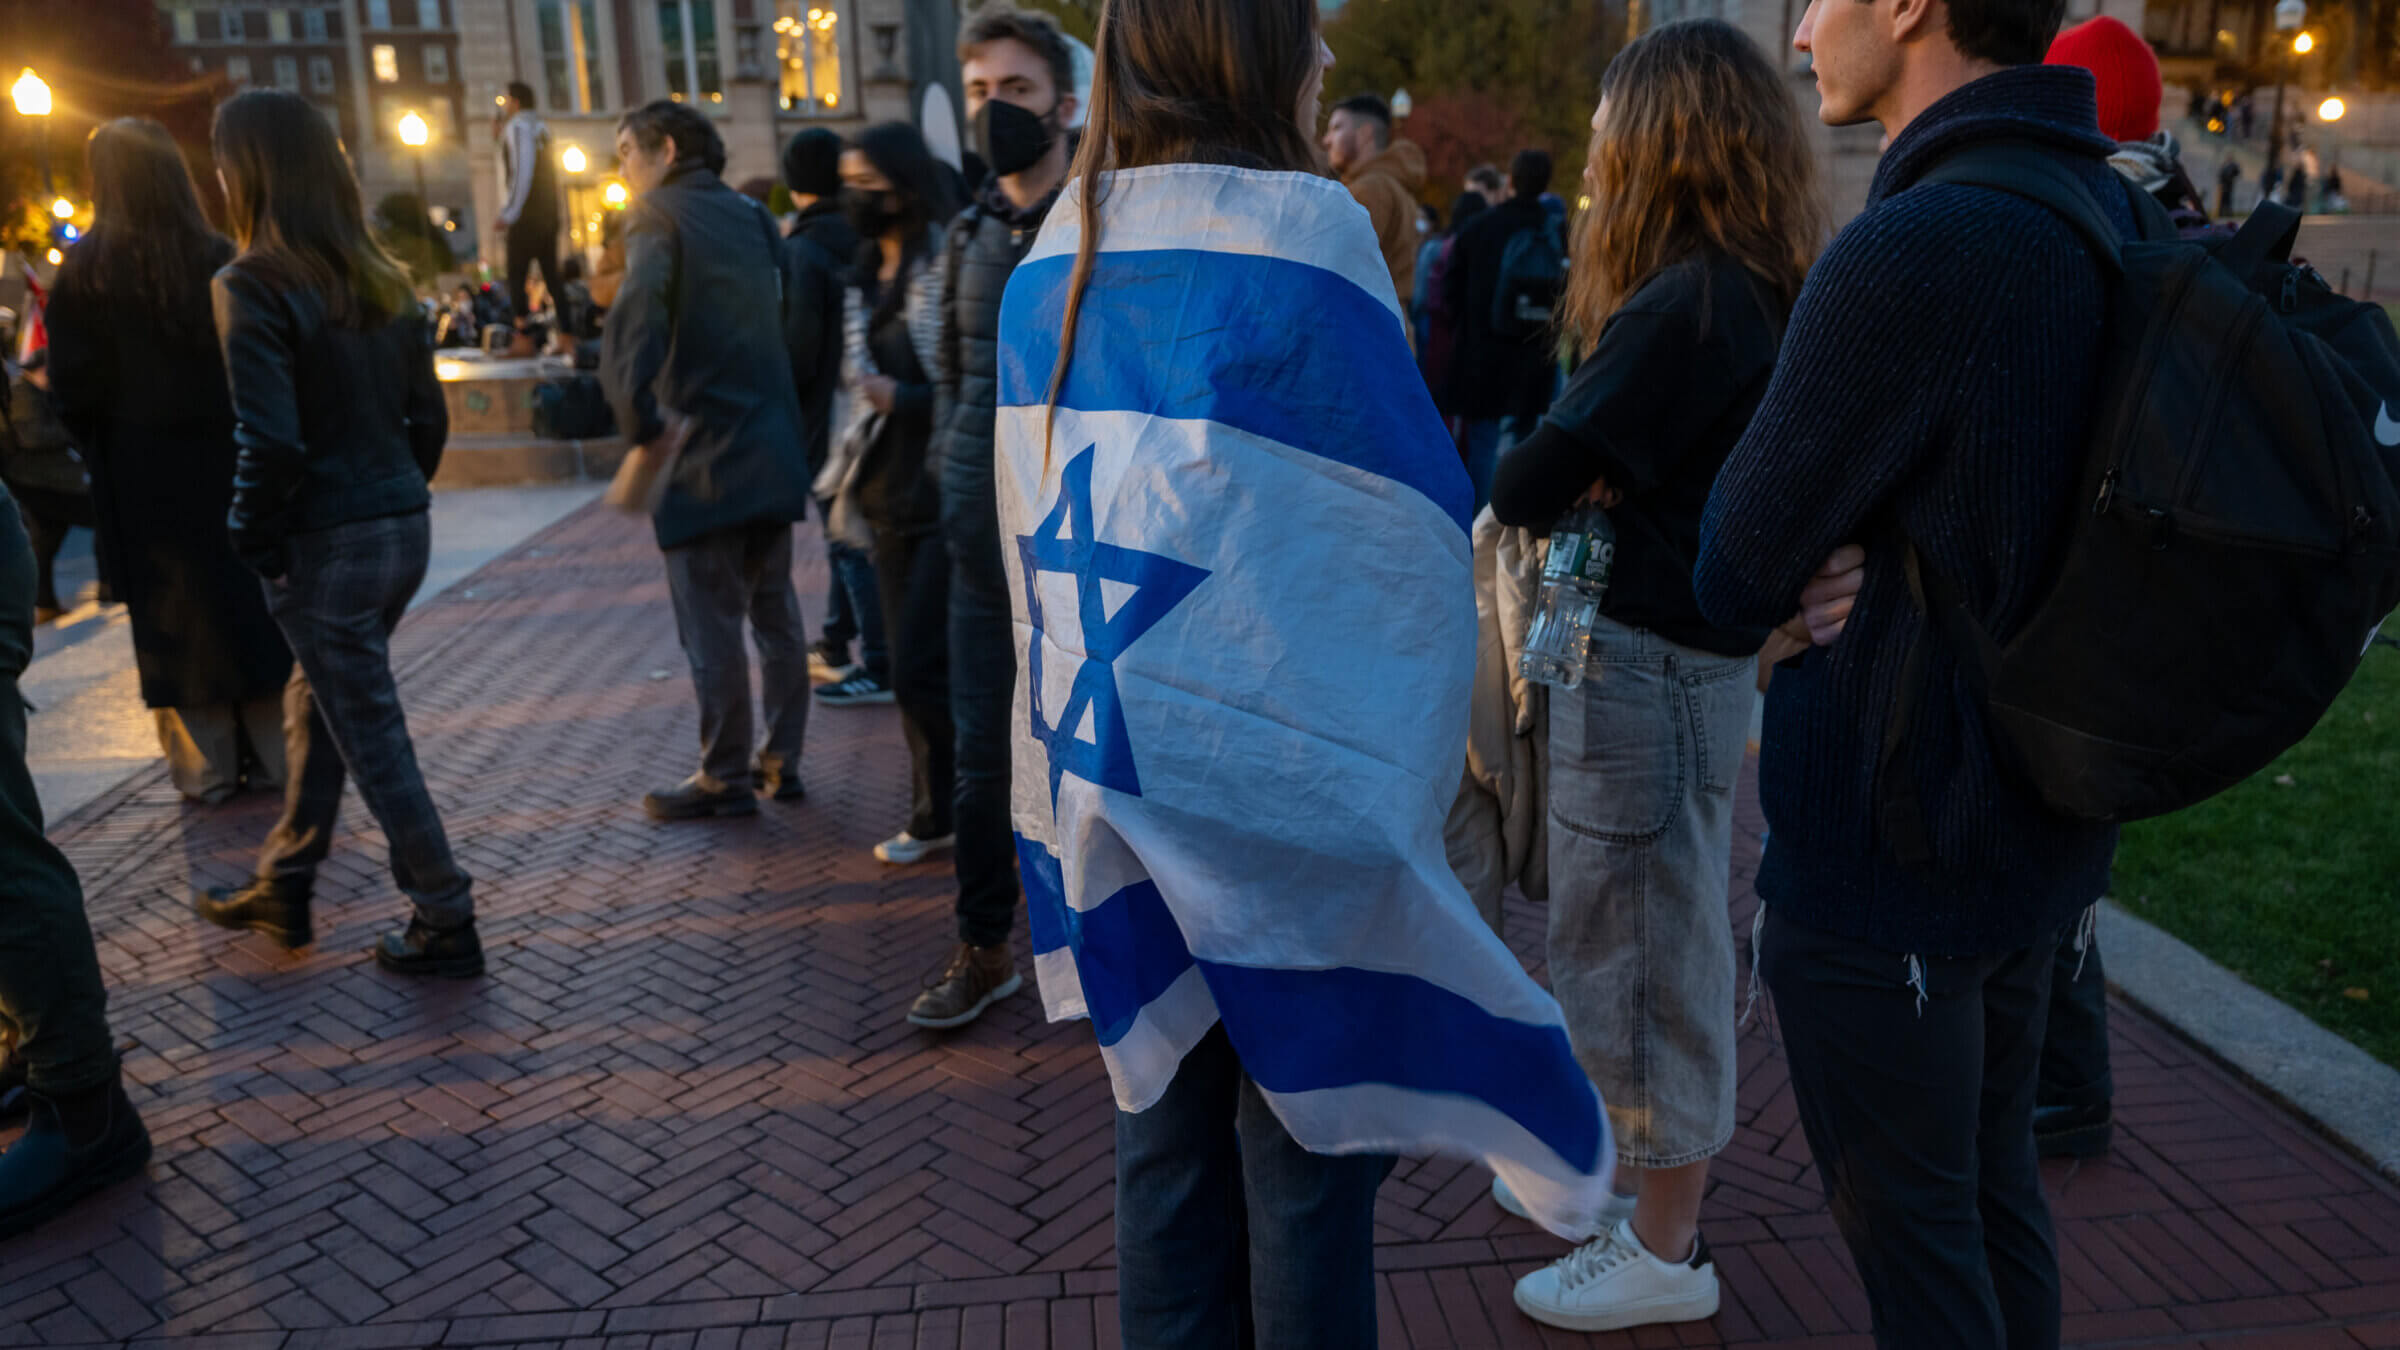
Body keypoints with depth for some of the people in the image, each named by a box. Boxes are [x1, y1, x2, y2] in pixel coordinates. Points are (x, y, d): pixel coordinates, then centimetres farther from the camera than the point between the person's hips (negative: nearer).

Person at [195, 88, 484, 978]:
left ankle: (445, 925, 12)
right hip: (403, 528, 7)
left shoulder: (251, 287, -14)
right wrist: (396, 497, 17)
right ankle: (283, 890, 36)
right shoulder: (377, 278, 7)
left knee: (372, 736, 3)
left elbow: (270, 442, -20)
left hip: (326, 546, -7)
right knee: (318, 705, 22)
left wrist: (254, 544, -8)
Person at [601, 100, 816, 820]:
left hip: (705, 457, -7)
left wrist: (643, 425, -20)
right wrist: (793, 418, 16)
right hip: (774, 449, 7)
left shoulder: (658, 216, -8)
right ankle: (781, 762, 21)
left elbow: (631, 329, -23)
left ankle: (725, 779, 7)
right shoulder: (751, 216, 14)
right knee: (775, 611, 13)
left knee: (711, 625, 0)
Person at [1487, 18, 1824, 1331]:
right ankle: (1624, 1163, 40)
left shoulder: (1688, 303, -21)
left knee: (1642, 945, 4)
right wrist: (1595, 486, -6)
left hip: (1650, 660, -9)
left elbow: (1527, 485, -19)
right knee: (1646, 936, 21)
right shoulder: (1766, 291, 9)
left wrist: (1527, 485, 0)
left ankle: (1665, 1252, 20)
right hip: (1696, 645, 9)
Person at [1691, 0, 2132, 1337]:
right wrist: (1863, 561, -9)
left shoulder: (1910, 252, -25)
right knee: (1995, 1190, 24)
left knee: (1911, 1228, 10)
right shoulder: (2108, 213, 4)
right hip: (2044, 826, 8)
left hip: (1890, 861, -8)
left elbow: (1732, 575, -17)